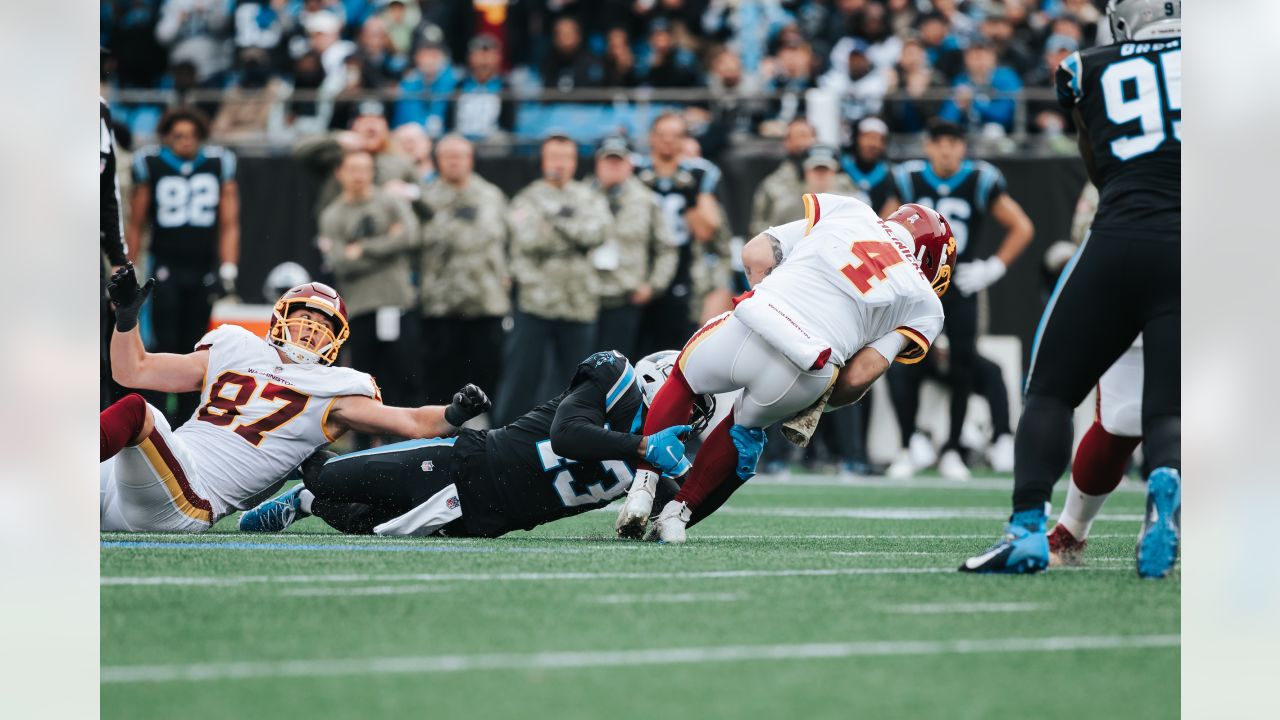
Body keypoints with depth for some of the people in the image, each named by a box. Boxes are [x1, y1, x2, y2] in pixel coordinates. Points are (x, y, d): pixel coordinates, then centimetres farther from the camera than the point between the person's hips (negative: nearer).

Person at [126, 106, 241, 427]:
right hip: (166, 267, -2)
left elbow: (229, 225, 7)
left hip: (203, 270, 2)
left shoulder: (219, 165, 4)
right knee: (165, 345, -10)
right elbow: (136, 225, 7)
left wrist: (228, 270, 0)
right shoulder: (150, 165, 1)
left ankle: (186, 418, 11)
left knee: (192, 349, 5)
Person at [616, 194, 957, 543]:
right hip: (804, 373, 0)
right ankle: (678, 512, 26)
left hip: (750, 323, 0)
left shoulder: (846, 210, 22)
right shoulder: (924, 305, 18)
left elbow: (756, 256, 15)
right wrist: (817, 403, 27)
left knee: (682, 381, 32)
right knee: (745, 429, 33)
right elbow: (859, 377, 8)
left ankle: (643, 488, 20)